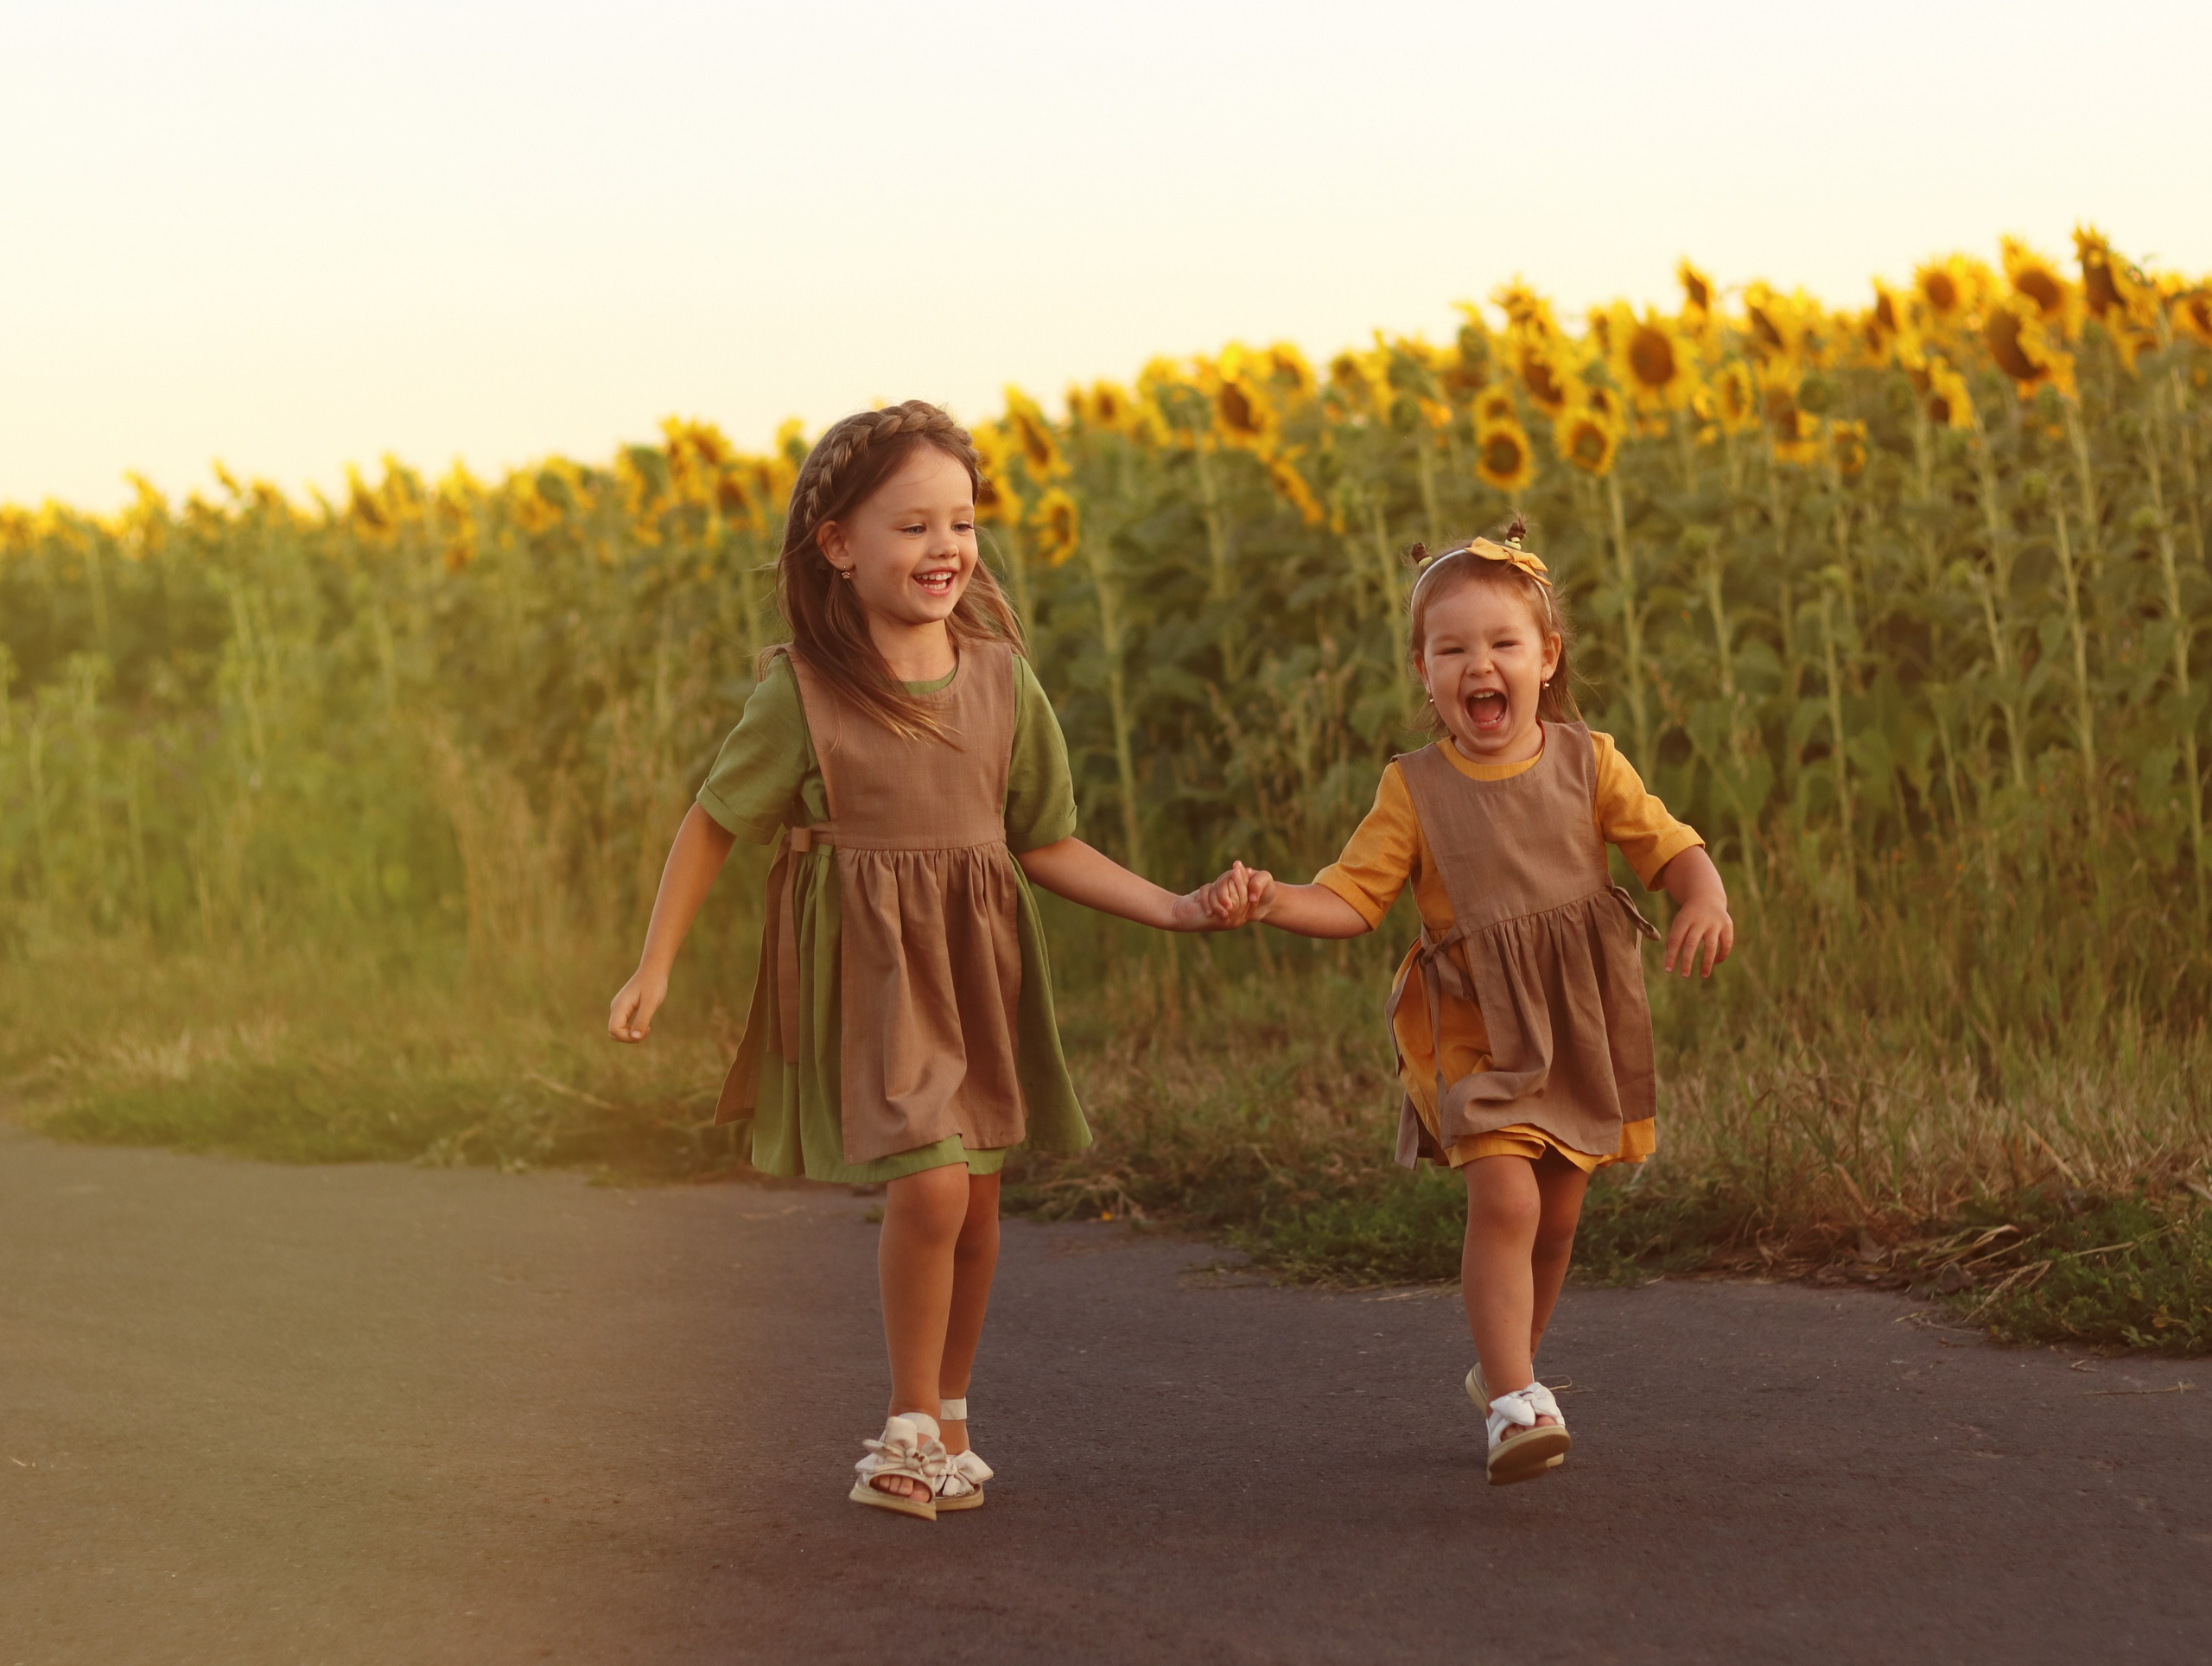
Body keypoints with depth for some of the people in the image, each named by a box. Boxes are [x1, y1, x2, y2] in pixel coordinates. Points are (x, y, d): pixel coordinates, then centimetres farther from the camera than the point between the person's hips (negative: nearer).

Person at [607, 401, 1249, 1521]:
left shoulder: (1001, 679, -1)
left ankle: (946, 1421, 29)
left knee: (975, 1203, 8)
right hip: (866, 968, -4)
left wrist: (1177, 910, -1)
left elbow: (1043, 845, 8)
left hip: (977, 965, 4)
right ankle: (911, 1425, 1)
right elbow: (713, 825, 1)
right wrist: (654, 967, 1)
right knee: (928, 1185, -18)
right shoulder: (802, 691, -11)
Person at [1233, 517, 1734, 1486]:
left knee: (1556, 1220, 13)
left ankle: (1501, 1370, 35)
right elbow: (1352, 900, -5)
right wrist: (1278, 904, -24)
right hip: (1476, 1033, -3)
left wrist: (1706, 901, -23)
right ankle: (1516, 1404, -21)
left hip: (1580, 1029, 3)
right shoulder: (1415, 791, -4)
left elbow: (1670, 849, -2)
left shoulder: (1587, 763, 0)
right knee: (1504, 1199, -21)